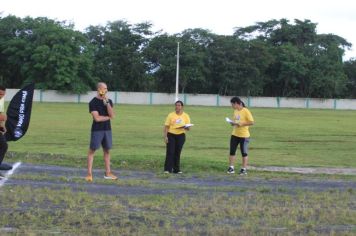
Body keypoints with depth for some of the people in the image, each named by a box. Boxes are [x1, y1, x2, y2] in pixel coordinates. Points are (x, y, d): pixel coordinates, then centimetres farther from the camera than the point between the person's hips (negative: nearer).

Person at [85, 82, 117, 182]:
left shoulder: (109, 101, 10)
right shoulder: (93, 102, -7)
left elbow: (112, 115, -5)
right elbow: (97, 118, -16)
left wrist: (107, 102, -13)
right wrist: (108, 117, -2)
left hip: (107, 129, 5)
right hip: (97, 130, -5)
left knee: (107, 150, 7)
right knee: (92, 150, -5)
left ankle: (108, 173, 13)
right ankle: (89, 174, -3)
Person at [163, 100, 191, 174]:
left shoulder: (186, 116, 3)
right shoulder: (171, 115, -1)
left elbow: (188, 128, 3)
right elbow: (166, 126, -3)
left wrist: (185, 127, -20)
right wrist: (165, 136, -12)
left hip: (181, 136, 2)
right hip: (171, 135, -2)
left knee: (177, 153, 6)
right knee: (170, 152, -7)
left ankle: (176, 169, 14)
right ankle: (167, 169, -5)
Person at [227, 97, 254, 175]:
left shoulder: (245, 111, -13)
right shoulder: (235, 111, 9)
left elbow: (252, 122, -15)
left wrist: (241, 124, -22)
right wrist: (233, 123, -1)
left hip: (244, 135, -7)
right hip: (234, 134, 7)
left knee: (244, 153, 3)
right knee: (232, 151, 3)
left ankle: (244, 169, 12)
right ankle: (231, 168, 10)